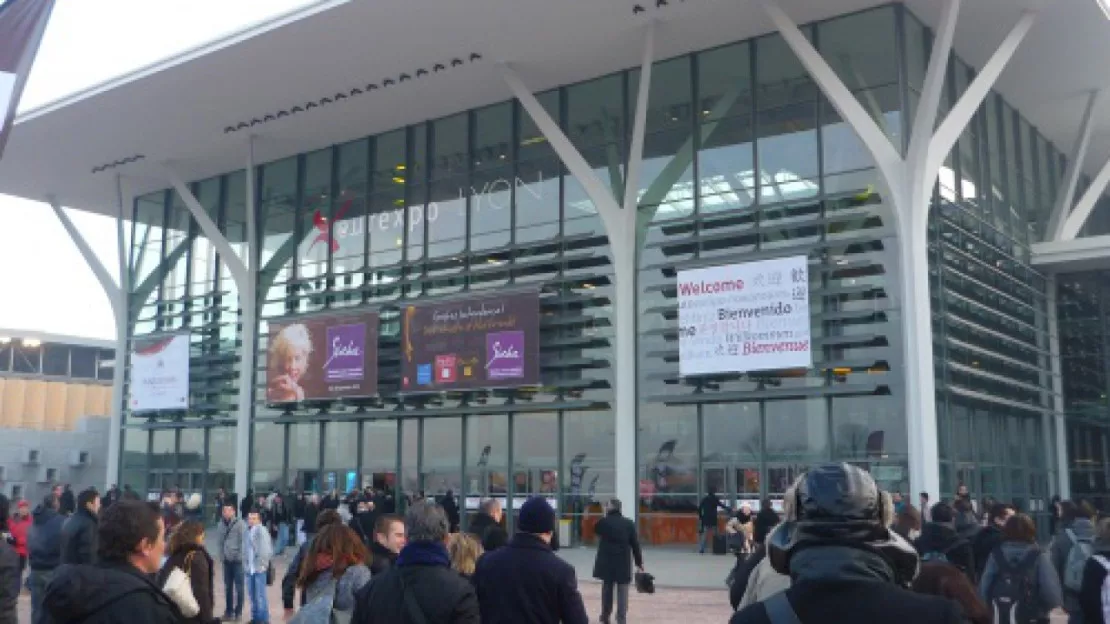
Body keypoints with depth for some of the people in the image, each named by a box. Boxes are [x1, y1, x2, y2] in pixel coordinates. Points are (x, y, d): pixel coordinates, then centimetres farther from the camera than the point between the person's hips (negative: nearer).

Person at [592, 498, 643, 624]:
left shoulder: (603, 522, -5)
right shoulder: (629, 523, 0)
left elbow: (596, 530, 18)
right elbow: (635, 545, 0)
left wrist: (605, 515, 12)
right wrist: (639, 563, 6)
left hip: (606, 562, 0)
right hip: (623, 563, 0)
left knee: (607, 589, 16)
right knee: (622, 592, 3)